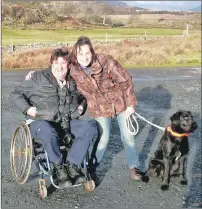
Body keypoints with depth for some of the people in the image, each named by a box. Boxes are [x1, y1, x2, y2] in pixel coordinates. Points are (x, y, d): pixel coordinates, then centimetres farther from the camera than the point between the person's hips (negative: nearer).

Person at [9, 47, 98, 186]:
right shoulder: (39, 78, 3)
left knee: (91, 126, -22)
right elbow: (16, 94, 5)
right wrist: (27, 108, -10)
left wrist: (82, 106, 12)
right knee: (49, 133, -41)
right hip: (41, 122, -4)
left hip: (67, 123, 4)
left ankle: (72, 165, -20)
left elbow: (83, 97, 35)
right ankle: (59, 167, -17)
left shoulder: (73, 82, 16)